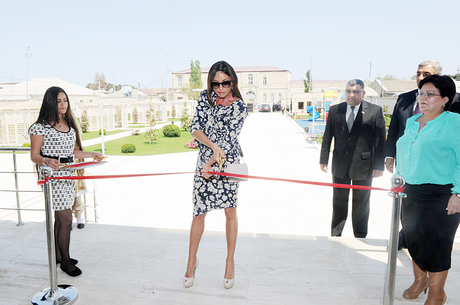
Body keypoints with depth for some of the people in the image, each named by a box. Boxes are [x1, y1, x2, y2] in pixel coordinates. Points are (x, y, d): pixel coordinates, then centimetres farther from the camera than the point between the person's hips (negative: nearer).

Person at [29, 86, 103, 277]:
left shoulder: (69, 125, 13)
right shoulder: (41, 127, -8)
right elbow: (34, 155, -8)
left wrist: (91, 155, 20)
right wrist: (47, 161, -28)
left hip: (68, 174, 7)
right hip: (52, 176, -7)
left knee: (60, 218, 14)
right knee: (66, 219, -7)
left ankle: (57, 255, 28)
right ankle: (65, 262, 8)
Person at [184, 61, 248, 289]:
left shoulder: (239, 107, -8)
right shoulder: (205, 97, 3)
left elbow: (229, 140, -12)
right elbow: (195, 127, -4)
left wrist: (211, 163, -15)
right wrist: (213, 146, -18)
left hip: (228, 162, -2)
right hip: (204, 160, 3)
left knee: (230, 210, 6)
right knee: (199, 212, 6)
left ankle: (230, 261, 24)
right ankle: (192, 261, 24)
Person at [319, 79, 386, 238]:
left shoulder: (375, 111, -5)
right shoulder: (334, 110, 3)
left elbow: (380, 140, -5)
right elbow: (327, 137, 6)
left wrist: (379, 165, -8)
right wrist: (323, 159, 4)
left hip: (363, 165, -2)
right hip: (340, 165, 2)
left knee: (361, 204, 12)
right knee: (338, 202, 14)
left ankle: (360, 237, 29)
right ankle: (335, 235, 31)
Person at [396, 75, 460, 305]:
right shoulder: (412, 122, 11)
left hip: (440, 197, -6)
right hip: (411, 193, 6)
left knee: (435, 244, 3)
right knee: (414, 240, 15)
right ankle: (420, 280, 37)